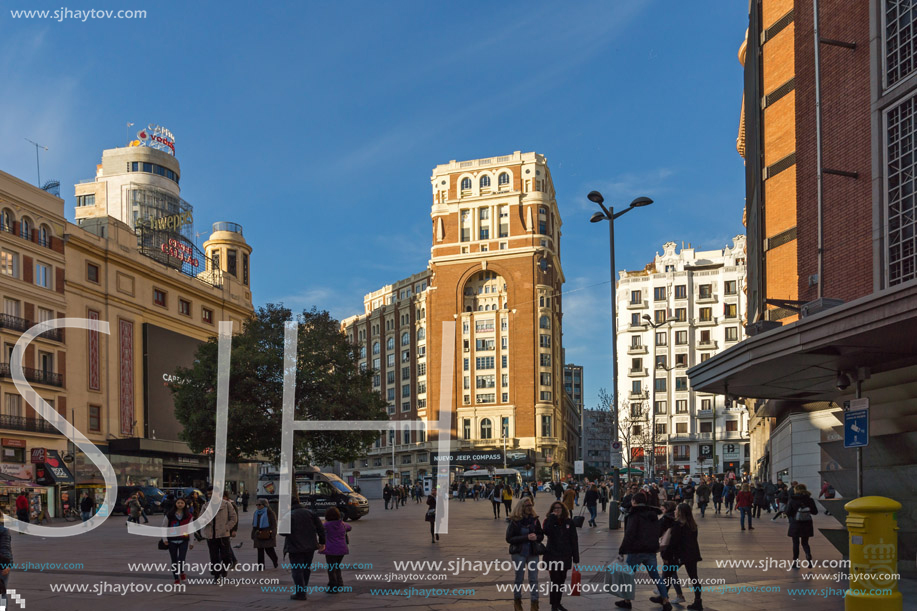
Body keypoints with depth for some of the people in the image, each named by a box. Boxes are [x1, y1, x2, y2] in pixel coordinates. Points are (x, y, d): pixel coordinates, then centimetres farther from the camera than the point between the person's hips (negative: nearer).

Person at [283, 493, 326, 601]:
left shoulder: (288, 516, -13)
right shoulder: (310, 513, 2)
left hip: (295, 547, -5)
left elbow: (284, 532, -15)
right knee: (306, 569, 18)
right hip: (310, 547, 5)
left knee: (296, 570, 3)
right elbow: (321, 528, 2)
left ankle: (300, 593, 1)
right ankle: (303, 590, 28)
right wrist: (322, 542, 11)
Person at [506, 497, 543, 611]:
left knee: (534, 579, 0)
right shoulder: (515, 521, -7)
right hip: (519, 553, -2)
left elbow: (541, 536, 9)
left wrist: (536, 537, -16)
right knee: (519, 578, 7)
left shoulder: (535, 519, 2)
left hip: (533, 553, 2)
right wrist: (526, 537, -20)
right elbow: (509, 538, -12)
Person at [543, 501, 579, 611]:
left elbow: (574, 540, 2)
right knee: (555, 580, -5)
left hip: (565, 556, 3)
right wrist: (552, 517, -19)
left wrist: (576, 558, -1)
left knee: (562, 580, 10)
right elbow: (546, 531, -25)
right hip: (552, 556, -3)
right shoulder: (549, 521, -2)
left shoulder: (569, 522, 2)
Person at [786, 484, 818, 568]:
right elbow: (815, 512, -2)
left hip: (795, 525, -2)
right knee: (805, 543, 16)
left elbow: (788, 513, -12)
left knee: (795, 543, 11)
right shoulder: (810, 500, -7)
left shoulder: (792, 501, -13)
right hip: (806, 525, 2)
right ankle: (808, 556, -10)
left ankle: (795, 562, 14)